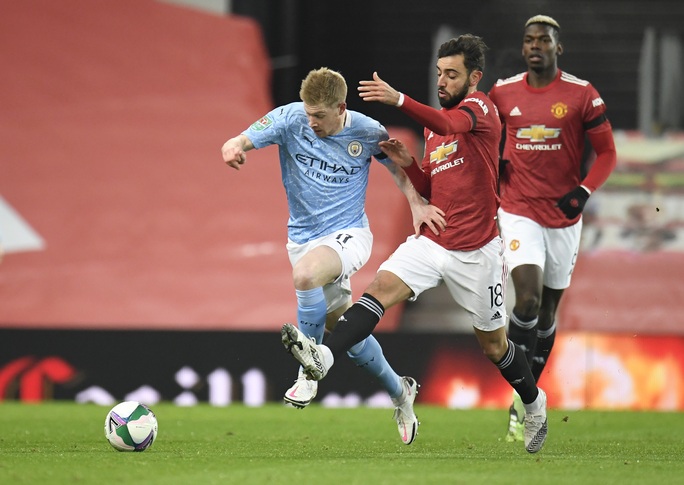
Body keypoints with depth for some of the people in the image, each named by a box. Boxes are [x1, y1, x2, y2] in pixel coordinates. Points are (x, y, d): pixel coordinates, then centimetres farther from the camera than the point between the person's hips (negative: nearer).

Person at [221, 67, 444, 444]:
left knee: (305, 274, -36)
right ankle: (399, 392, 31)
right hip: (303, 237, 4)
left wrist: (417, 205, -6)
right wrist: (234, 147, -41)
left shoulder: (366, 132, -9)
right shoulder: (290, 119, -10)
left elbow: (397, 165, 9)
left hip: (348, 233, -4)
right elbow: (244, 140, -16)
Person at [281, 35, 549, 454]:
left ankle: (534, 403, 35)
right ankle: (323, 357, -40)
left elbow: (449, 124, -35)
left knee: (493, 343, 8)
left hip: (476, 253, -6)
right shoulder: (436, 123, 14)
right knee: (382, 286, -21)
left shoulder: (480, 107, -10)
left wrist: (399, 100, -51)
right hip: (432, 242, 6)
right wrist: (408, 164, -3)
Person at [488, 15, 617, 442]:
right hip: (519, 212, -1)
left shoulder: (582, 95, -6)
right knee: (528, 298, -20)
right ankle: (521, 397, -7)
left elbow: (607, 152, -1)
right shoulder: (503, 93, 1)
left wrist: (585, 190, -16)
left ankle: (527, 399, 25)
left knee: (548, 310, 11)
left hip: (565, 215, 1)